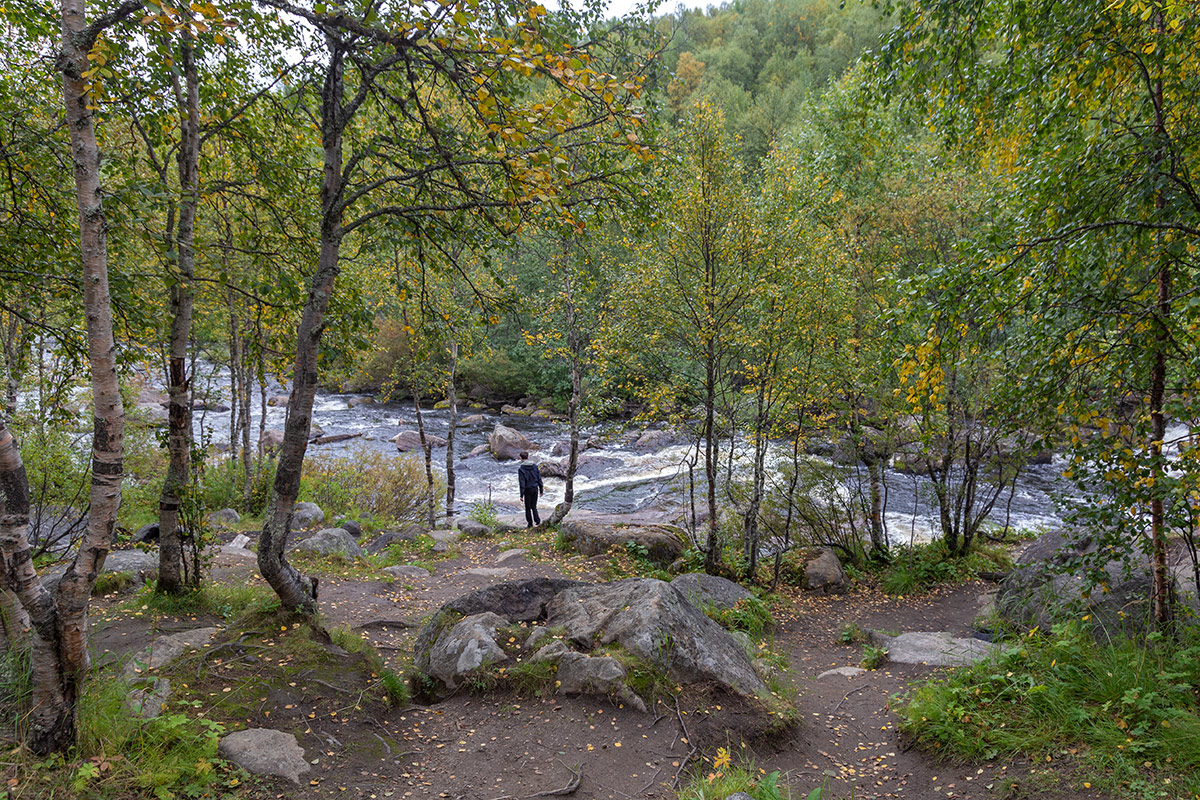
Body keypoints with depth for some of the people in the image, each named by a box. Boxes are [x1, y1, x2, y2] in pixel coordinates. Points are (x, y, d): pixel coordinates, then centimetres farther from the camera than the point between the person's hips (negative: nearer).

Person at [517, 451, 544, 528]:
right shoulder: (535, 466, 0)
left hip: (528, 490, -4)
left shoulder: (521, 469, -13)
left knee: (528, 508, 9)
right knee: (534, 506, 17)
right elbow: (539, 479, 4)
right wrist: (541, 490, 13)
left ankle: (530, 523, 15)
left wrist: (521, 495, -12)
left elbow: (522, 483, -15)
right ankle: (537, 520, 7)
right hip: (535, 488, 4)